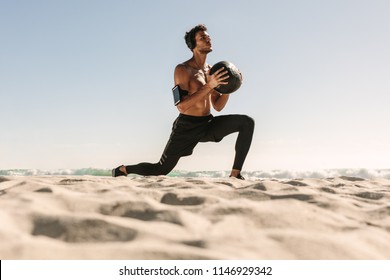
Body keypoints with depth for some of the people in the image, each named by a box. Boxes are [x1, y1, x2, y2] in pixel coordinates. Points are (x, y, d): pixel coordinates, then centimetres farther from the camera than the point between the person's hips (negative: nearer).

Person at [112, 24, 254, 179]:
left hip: (208, 124, 6)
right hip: (187, 127, -6)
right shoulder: (183, 70, -12)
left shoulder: (211, 70, 9)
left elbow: (218, 106, 12)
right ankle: (122, 169, 30)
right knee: (161, 170, 2)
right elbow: (182, 106, -24)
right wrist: (209, 86, -27)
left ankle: (235, 174, -10)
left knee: (247, 122, -11)